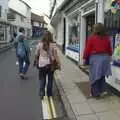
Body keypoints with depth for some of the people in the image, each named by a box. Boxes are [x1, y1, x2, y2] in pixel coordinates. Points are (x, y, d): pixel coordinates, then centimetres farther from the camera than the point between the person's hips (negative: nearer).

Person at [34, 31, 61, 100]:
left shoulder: (40, 44, -4)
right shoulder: (53, 45, -10)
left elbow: (36, 54, 7)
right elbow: (56, 55, -9)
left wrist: (36, 61, 25)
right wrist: (59, 64, -1)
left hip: (42, 64, 1)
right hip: (50, 64, -1)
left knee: (42, 79, 11)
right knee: (50, 79, 14)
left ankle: (42, 93, -5)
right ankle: (49, 93, 24)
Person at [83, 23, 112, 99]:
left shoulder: (92, 38, -9)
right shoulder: (107, 38, 2)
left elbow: (87, 49, -7)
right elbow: (110, 49, 11)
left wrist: (85, 58, 4)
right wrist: (109, 56, 26)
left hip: (95, 58, -4)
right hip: (105, 58, 4)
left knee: (95, 76, 6)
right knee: (102, 75, 20)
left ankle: (96, 93, 15)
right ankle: (103, 90, 19)